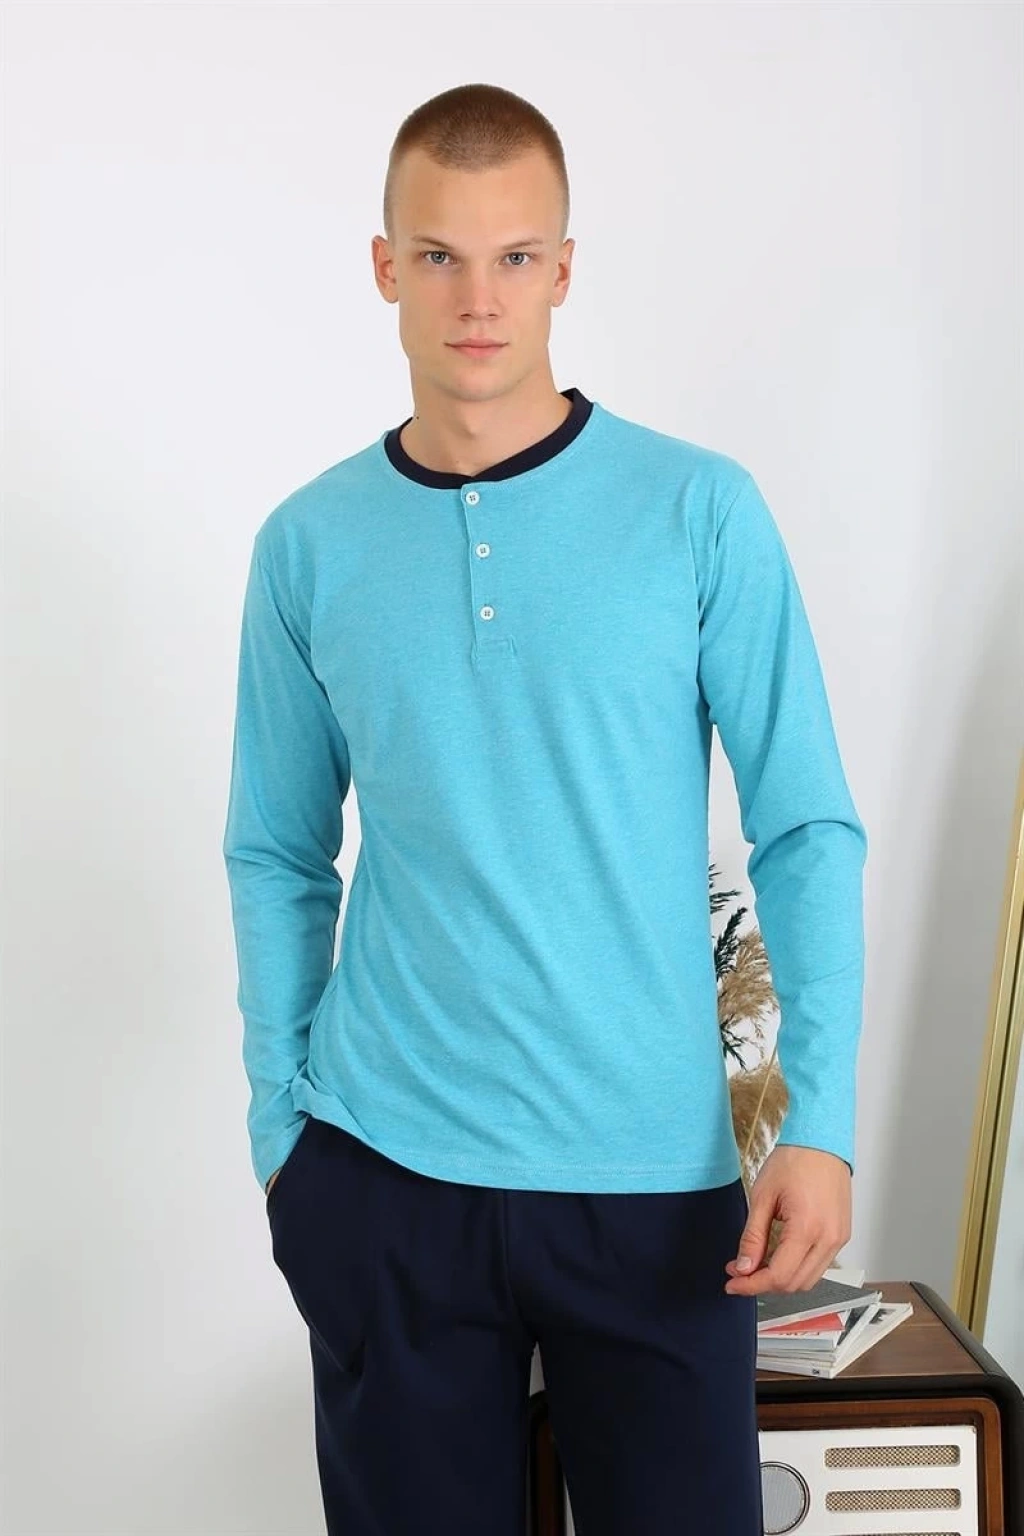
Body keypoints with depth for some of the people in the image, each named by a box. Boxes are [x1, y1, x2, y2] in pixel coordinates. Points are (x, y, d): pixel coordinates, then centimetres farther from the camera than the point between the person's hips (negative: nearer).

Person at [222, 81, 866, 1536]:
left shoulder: (701, 511, -5)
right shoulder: (310, 544, 1)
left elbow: (809, 830, -4)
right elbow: (279, 857, 7)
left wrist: (822, 1119, -11)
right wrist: (277, 1123, 6)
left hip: (658, 1179, -1)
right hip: (383, 1171, 2)